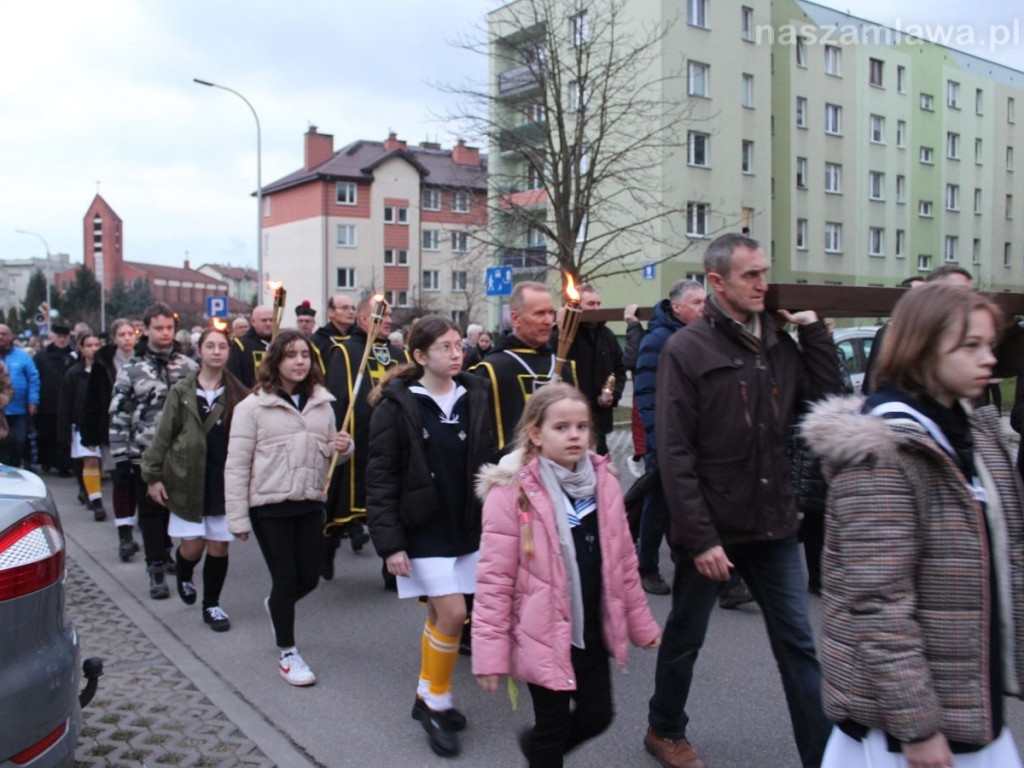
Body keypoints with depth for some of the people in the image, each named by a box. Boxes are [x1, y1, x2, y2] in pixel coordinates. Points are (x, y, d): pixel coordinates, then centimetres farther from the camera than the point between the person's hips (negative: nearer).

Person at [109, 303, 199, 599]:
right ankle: (157, 568, 11)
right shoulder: (131, 370, -1)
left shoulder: (189, 367, 5)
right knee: (151, 512, 3)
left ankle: (164, 552, 33)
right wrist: (121, 457, -5)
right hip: (145, 454, -2)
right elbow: (119, 417, -2)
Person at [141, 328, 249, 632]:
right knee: (193, 546, 1)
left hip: (225, 481, 1)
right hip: (189, 480, -1)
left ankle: (212, 605, 23)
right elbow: (163, 436, 1)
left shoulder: (239, 394, 1)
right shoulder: (182, 392, 0)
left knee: (219, 546, 5)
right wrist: (153, 476, -1)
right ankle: (183, 574, 37)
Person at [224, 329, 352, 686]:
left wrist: (341, 447, -8)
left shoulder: (321, 403, 5)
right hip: (269, 506, -4)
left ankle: (277, 606, 44)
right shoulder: (253, 406, -8)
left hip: (310, 503, 4)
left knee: (309, 578, 9)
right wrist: (238, 518, -9)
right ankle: (287, 652, 20)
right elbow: (236, 466, -7)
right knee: (286, 578, 0)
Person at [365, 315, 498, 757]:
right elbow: (380, 477, -10)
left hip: (466, 526, 4)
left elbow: (490, 463, 5)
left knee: (439, 613, 11)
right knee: (453, 612, -10)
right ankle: (438, 703, 11)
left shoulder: (475, 398, 1)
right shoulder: (397, 405, -9)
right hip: (422, 529, -4)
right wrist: (389, 542, -14)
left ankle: (427, 697, 31)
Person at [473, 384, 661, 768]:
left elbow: (623, 562, 9)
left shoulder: (604, 482, 0)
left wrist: (640, 624, 14)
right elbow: (494, 578, -15)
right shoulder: (512, 491, -17)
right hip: (545, 635, -5)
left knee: (598, 715, 16)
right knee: (553, 727, 10)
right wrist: (490, 650, -16)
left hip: (593, 631, 5)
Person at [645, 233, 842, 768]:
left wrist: (813, 331, -2)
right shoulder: (686, 349, -11)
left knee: (800, 645, 6)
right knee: (685, 638, 15)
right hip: (711, 529, -4)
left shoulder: (780, 343, 6)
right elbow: (675, 454, -15)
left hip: (773, 526, 4)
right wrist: (700, 538, -18)